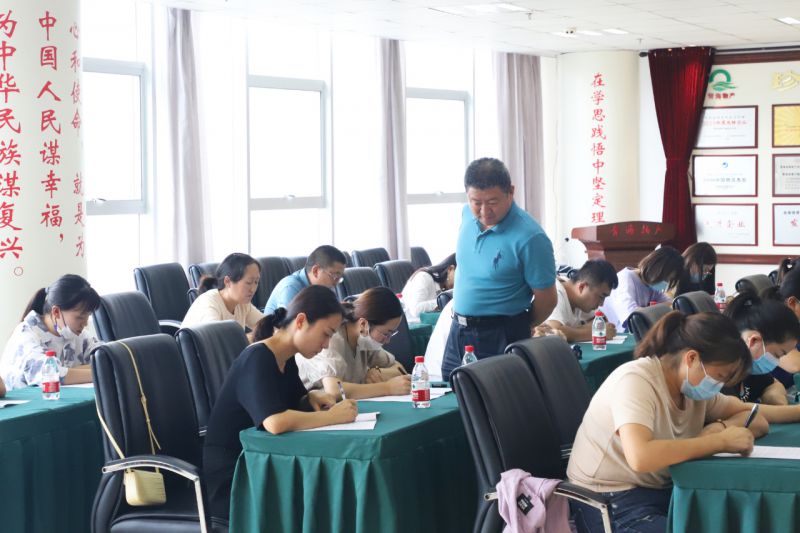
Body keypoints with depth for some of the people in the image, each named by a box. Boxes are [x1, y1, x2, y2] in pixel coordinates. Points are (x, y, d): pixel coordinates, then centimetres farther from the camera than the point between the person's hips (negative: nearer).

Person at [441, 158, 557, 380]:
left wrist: (517, 329, 4)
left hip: (500, 339, -6)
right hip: (458, 331, 6)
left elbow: (547, 299, -12)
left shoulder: (529, 237, -20)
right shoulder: (468, 214, 1)